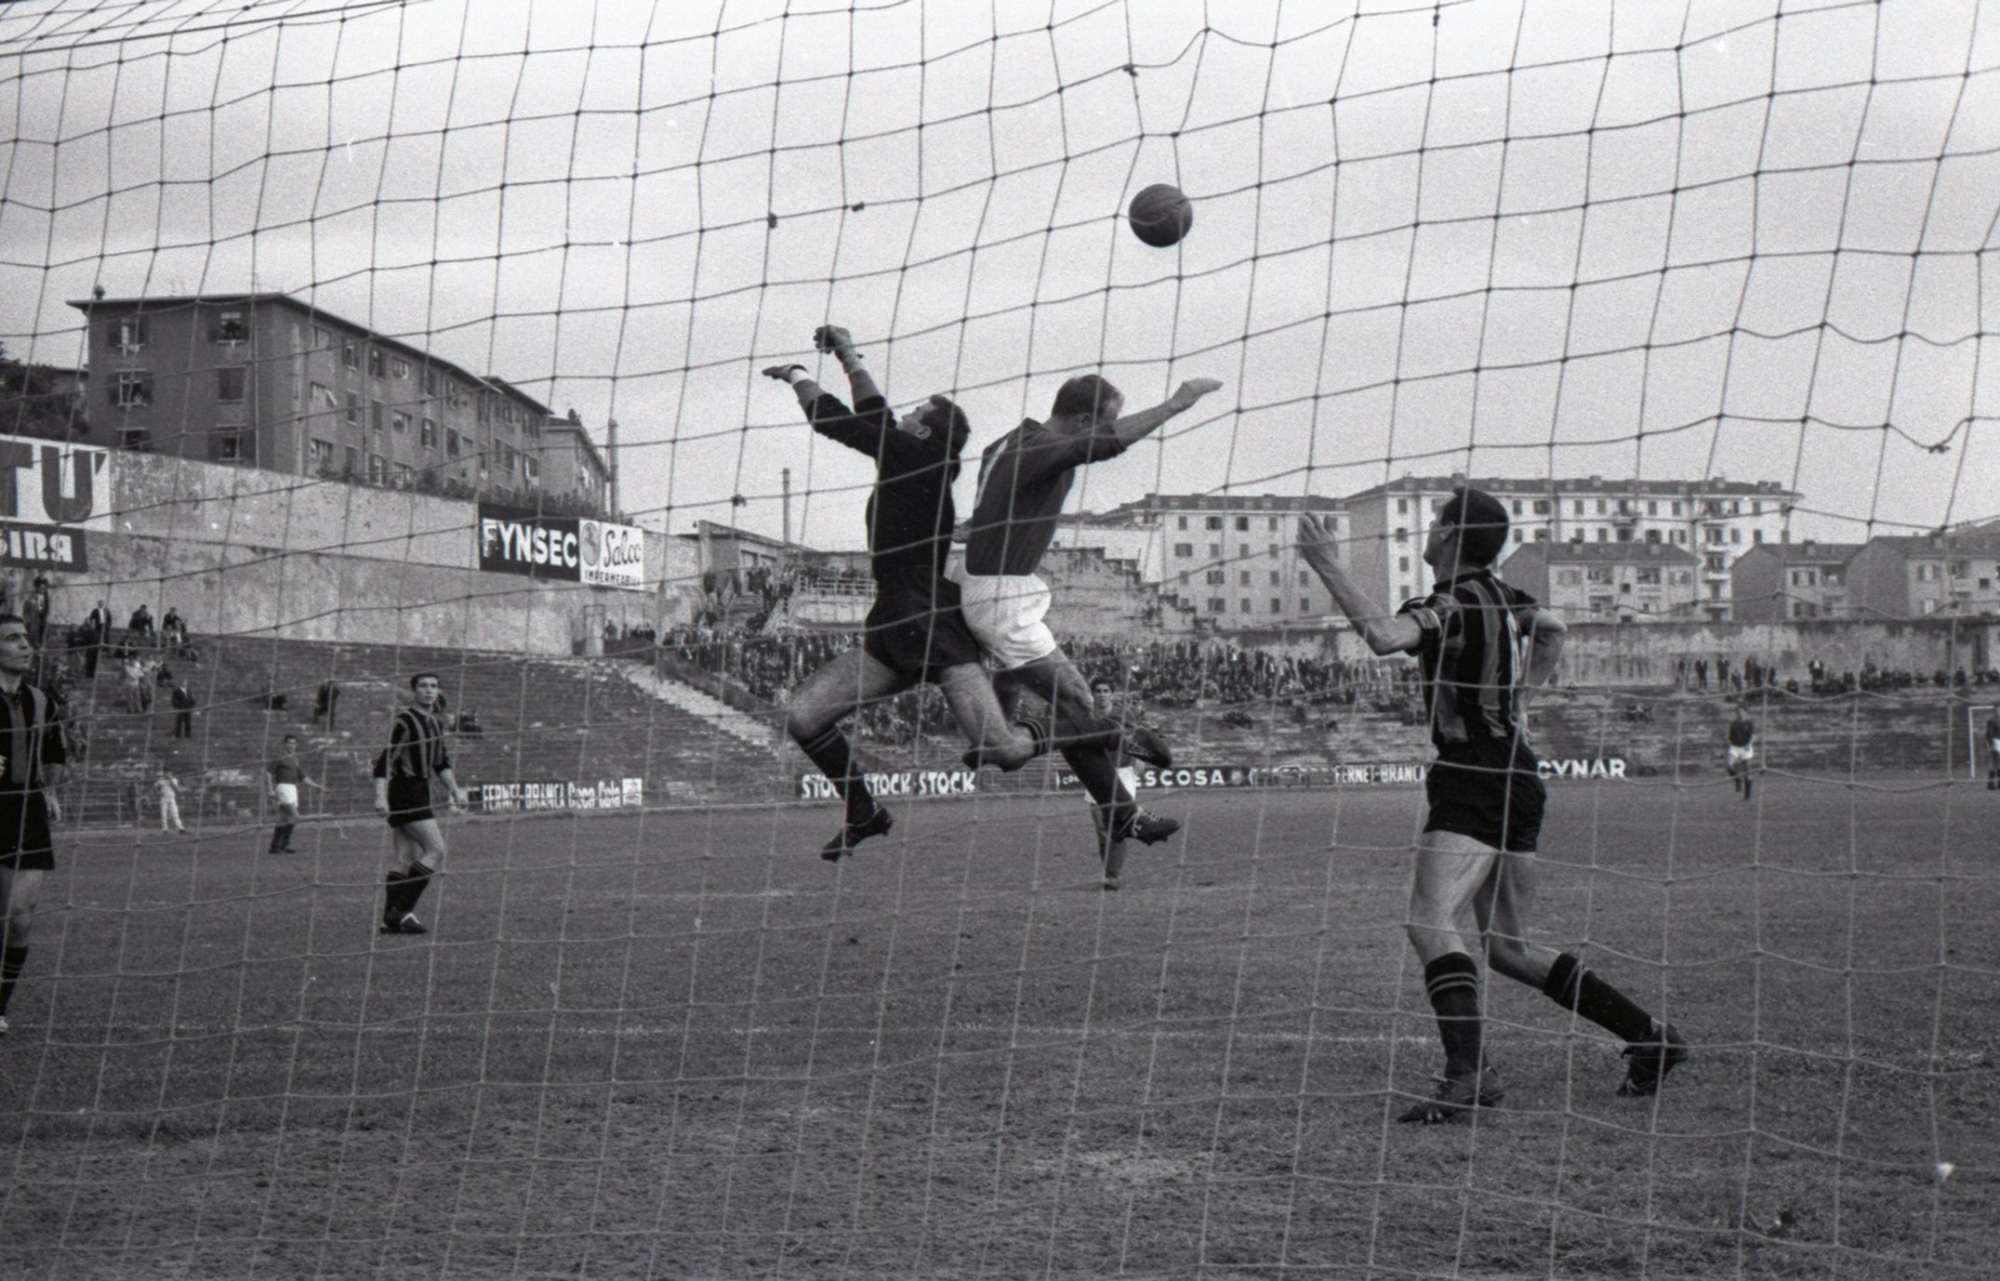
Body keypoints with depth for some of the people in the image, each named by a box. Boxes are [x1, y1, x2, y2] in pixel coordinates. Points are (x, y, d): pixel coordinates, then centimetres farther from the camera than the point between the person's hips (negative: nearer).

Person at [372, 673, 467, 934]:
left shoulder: (436, 723, 14)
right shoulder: (404, 721, -12)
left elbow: (441, 763, 24)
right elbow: (384, 760, -18)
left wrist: (455, 790, 16)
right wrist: (380, 797, -27)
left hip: (420, 792, 9)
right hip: (404, 792, -9)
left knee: (408, 861, 8)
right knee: (436, 850, -13)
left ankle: (390, 918, 11)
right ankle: (403, 910, -11)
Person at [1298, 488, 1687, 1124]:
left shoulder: (1453, 605, -15)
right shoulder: (1500, 595, 12)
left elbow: (1384, 635, -35)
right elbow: (1551, 630, 34)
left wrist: (1326, 565, -29)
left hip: (1476, 783, -9)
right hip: (1514, 781, 9)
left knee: (1432, 923, -20)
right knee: (1507, 947, 16)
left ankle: (1466, 1076, -31)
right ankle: (1649, 1036, 21)